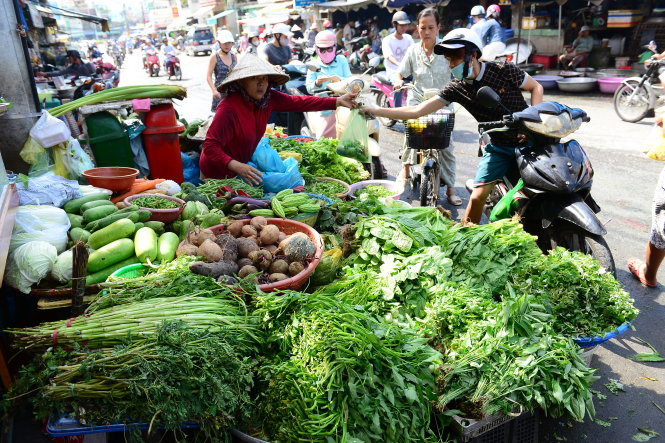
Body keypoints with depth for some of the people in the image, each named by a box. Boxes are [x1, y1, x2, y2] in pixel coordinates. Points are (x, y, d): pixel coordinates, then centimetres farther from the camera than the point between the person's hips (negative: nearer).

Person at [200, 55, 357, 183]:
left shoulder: (267, 98, -9)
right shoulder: (229, 108, -31)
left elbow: (298, 102, -7)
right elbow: (210, 146, -33)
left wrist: (338, 101, -11)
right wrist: (237, 167, -48)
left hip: (242, 166, 7)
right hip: (218, 174, -6)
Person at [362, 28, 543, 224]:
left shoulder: (503, 70, -15)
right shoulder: (456, 88, -8)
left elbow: (536, 87, 0)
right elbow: (417, 111, -10)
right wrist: (374, 110, -15)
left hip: (527, 140, -1)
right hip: (498, 147, 2)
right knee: (477, 197, -7)